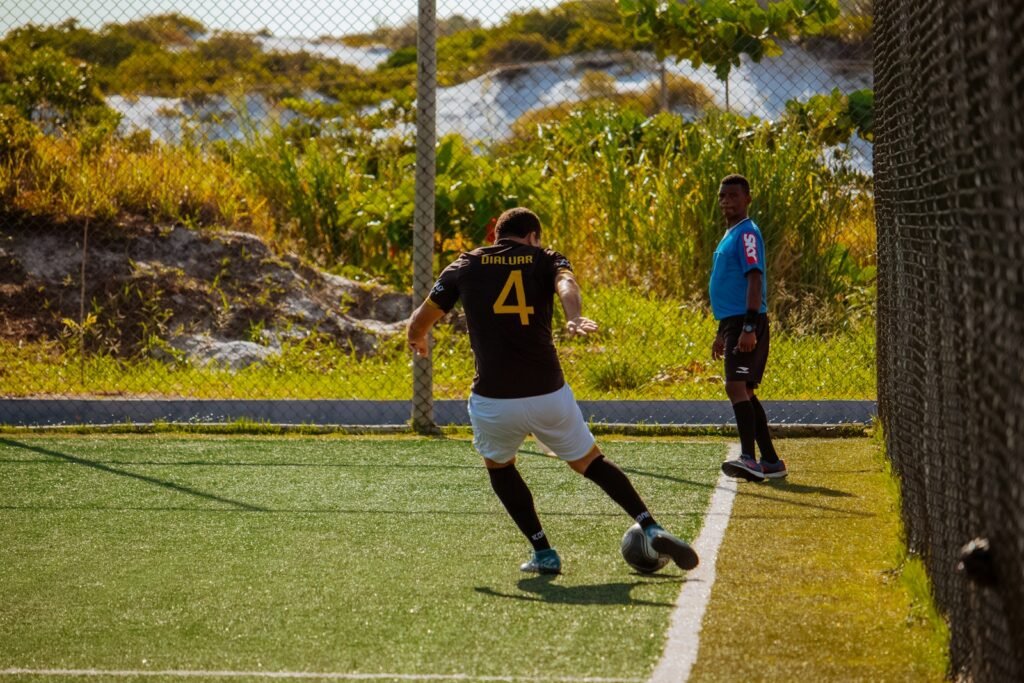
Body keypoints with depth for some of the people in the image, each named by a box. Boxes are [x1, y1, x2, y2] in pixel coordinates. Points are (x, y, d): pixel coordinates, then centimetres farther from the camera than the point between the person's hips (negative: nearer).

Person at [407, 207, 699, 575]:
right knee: (591, 462, 20)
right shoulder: (546, 260, 10)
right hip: (549, 395, 0)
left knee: (499, 467, 28)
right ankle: (651, 528, 6)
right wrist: (574, 318, -34)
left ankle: (543, 553, 21)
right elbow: (566, 283, -14)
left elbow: (419, 321, 15)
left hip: (493, 402, 0)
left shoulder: (465, 265, 12)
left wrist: (418, 342, 38)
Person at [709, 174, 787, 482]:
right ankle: (771, 462, 15)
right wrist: (722, 332, 27)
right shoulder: (729, 235, 20)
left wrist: (749, 327, -26)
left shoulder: (746, 233, -10)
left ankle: (749, 458, -28)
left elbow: (754, 280, -19)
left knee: (736, 387, -20)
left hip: (746, 324, -10)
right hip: (733, 323, 10)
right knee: (744, 392, 11)